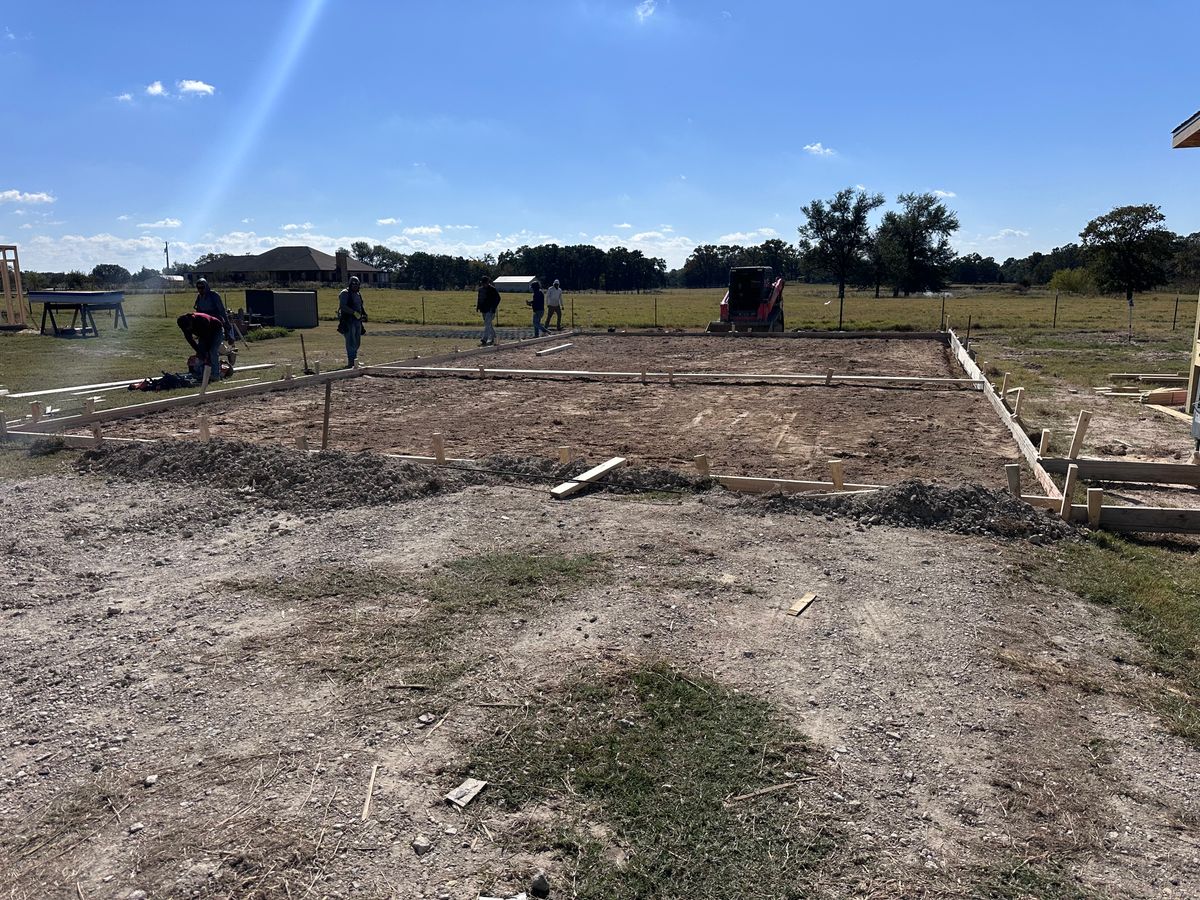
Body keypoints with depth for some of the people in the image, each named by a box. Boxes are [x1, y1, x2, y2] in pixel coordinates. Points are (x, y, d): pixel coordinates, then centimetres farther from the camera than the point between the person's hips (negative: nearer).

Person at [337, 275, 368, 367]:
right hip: (348, 321, -8)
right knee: (351, 342, -12)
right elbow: (342, 306, -21)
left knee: (357, 342, 12)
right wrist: (354, 313, -28)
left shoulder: (358, 294, 17)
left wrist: (364, 314, 11)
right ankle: (351, 363, -13)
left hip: (357, 321, 8)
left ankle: (354, 360, 22)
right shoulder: (345, 293, -8)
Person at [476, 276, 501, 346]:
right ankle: (493, 338, 27)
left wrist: (494, 307, -14)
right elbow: (479, 298, 23)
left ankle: (484, 341, -18)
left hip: (490, 310, -7)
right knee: (489, 325, 15)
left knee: (487, 325, -14)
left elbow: (498, 299, -8)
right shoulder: (481, 289, 10)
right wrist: (478, 306, 12)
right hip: (484, 310, 7)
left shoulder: (492, 289, -10)